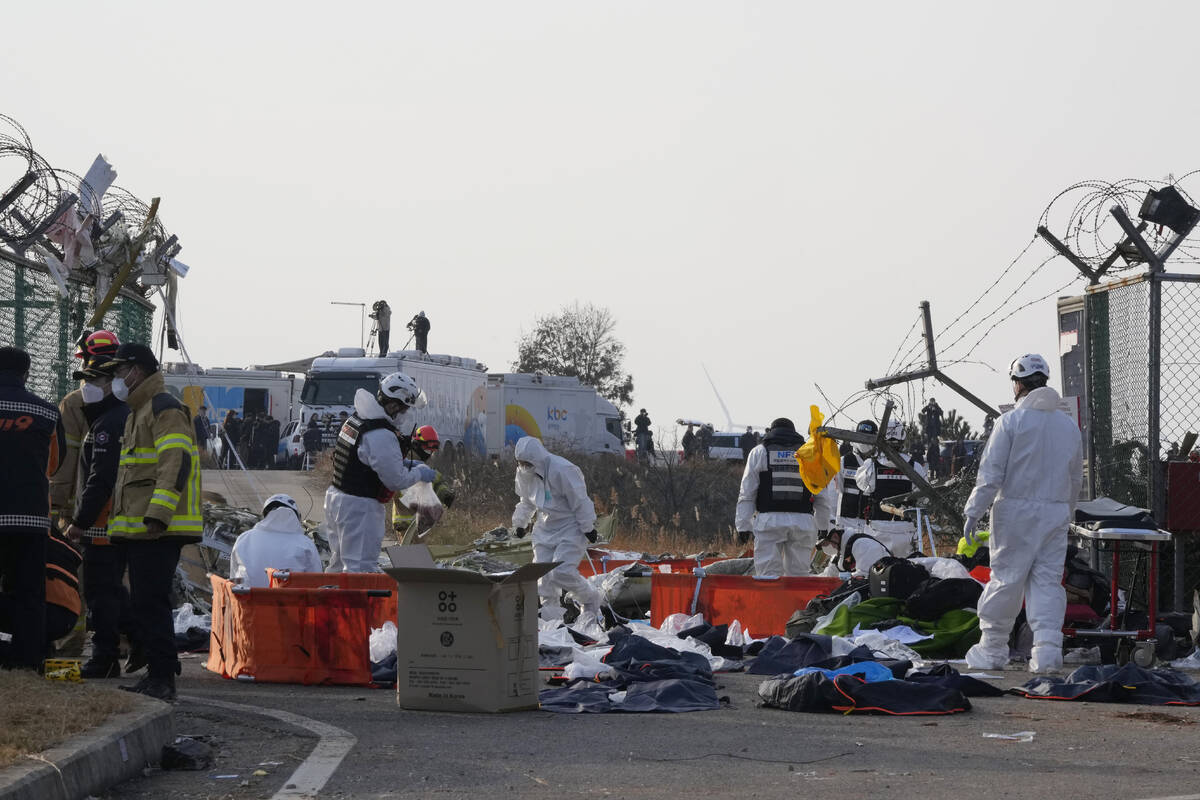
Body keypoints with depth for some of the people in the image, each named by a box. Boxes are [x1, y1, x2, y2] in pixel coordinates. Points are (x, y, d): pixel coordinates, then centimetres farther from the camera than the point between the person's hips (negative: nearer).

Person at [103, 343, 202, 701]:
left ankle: (162, 680, -12)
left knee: (151, 603, -12)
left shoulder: (165, 409, -10)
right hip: (139, 529, 11)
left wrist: (157, 514, -28)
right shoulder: (138, 412, 23)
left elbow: (176, 463, -22)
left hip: (157, 529, -11)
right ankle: (157, 675, 16)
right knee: (144, 603, 12)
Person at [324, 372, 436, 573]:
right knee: (362, 565, -7)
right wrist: (420, 473, 0)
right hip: (360, 508, -10)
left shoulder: (355, 419, 8)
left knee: (340, 561, 20)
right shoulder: (381, 436, -23)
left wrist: (402, 463, 14)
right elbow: (396, 480, -18)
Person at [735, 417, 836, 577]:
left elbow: (747, 494, 5)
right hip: (802, 522, 2)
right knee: (799, 573, 7)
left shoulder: (759, 452, 9)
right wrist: (825, 526, 19)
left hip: (769, 521, -2)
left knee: (768, 574, -2)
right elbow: (823, 496, 14)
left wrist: (743, 526, 7)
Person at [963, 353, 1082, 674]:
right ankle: (1048, 650, -7)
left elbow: (991, 473, -10)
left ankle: (992, 649, 10)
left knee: (1006, 578, 2)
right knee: (1048, 581, 4)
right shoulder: (1069, 425, 10)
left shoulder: (1011, 421, -7)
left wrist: (974, 512, -7)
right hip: (1055, 514, 4)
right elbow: (1076, 479, 16)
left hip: (1016, 511, -4)